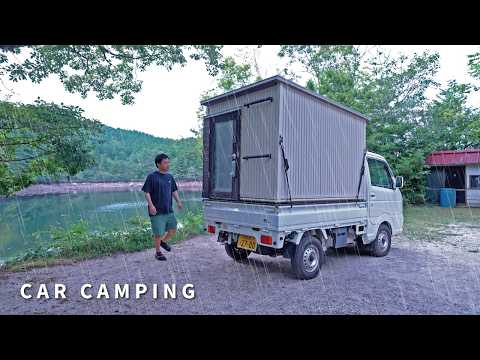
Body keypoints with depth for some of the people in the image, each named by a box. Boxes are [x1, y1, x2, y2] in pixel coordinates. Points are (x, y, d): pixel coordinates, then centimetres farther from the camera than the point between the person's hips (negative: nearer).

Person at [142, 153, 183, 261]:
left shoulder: (170, 177, 9)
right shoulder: (152, 177, -10)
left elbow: (174, 190, 17)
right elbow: (147, 192, -11)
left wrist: (178, 201, 6)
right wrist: (151, 205, -20)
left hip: (169, 210, 6)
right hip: (157, 211, -6)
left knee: (173, 229, 11)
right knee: (159, 233, 1)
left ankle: (164, 241, 39)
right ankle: (158, 252, 22)